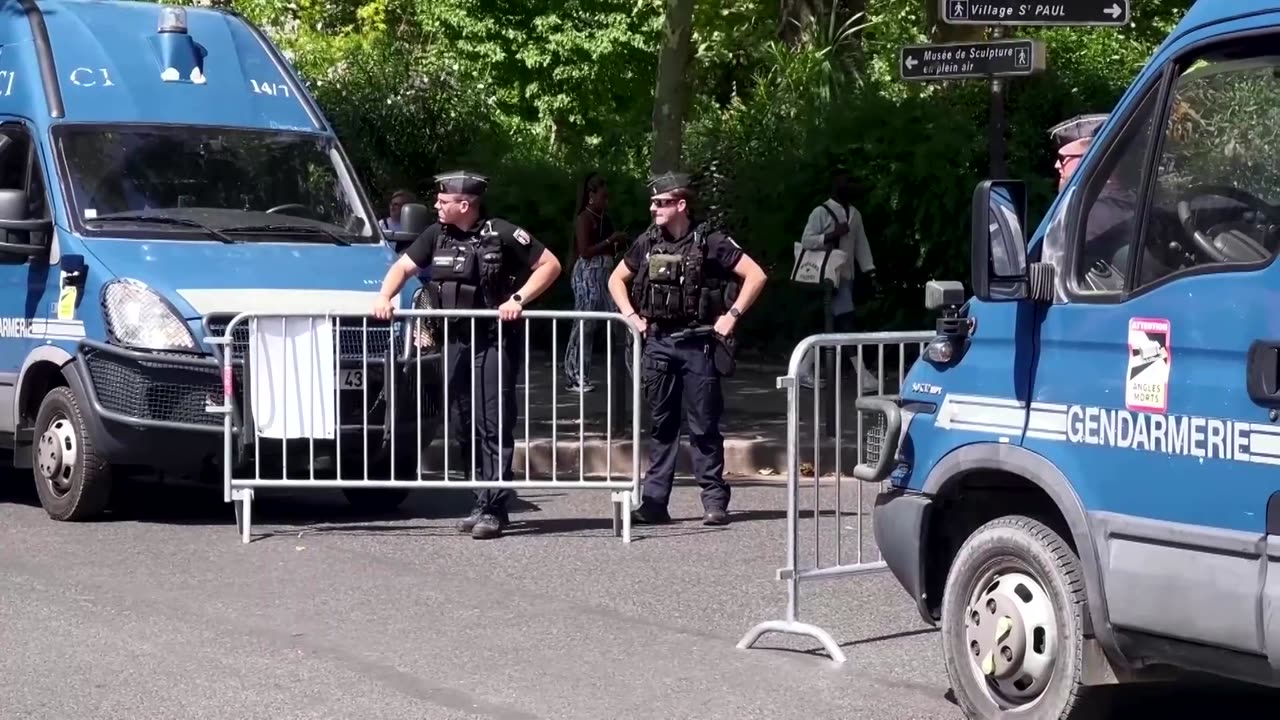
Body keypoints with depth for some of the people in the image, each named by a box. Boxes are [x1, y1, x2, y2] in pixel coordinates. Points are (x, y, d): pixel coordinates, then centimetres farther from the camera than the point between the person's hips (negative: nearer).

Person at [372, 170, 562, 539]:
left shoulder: (502, 235, -9)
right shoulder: (437, 235, 8)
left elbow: (550, 265, -6)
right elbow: (403, 266, 15)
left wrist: (517, 299, -15)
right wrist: (384, 297, -3)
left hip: (495, 340, -7)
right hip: (457, 340, 7)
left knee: (494, 425, -9)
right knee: (462, 426, 9)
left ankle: (493, 509, -10)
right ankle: (484, 502, 18)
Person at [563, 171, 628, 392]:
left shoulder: (605, 218, 14)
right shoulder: (584, 218, -9)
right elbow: (585, 251, -17)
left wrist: (620, 244, 1)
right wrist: (610, 240, -15)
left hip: (605, 272, 8)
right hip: (588, 273, -8)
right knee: (584, 324, -6)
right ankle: (574, 378, -2)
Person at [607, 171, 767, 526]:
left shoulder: (709, 242, -7)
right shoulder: (647, 243, 6)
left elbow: (755, 275, -7)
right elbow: (617, 279, 21)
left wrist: (732, 315, -10)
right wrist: (630, 315, 8)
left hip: (698, 343, -4)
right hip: (658, 341, 4)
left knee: (704, 425, 0)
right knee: (660, 423, 7)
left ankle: (715, 500, 5)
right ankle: (654, 501, 9)